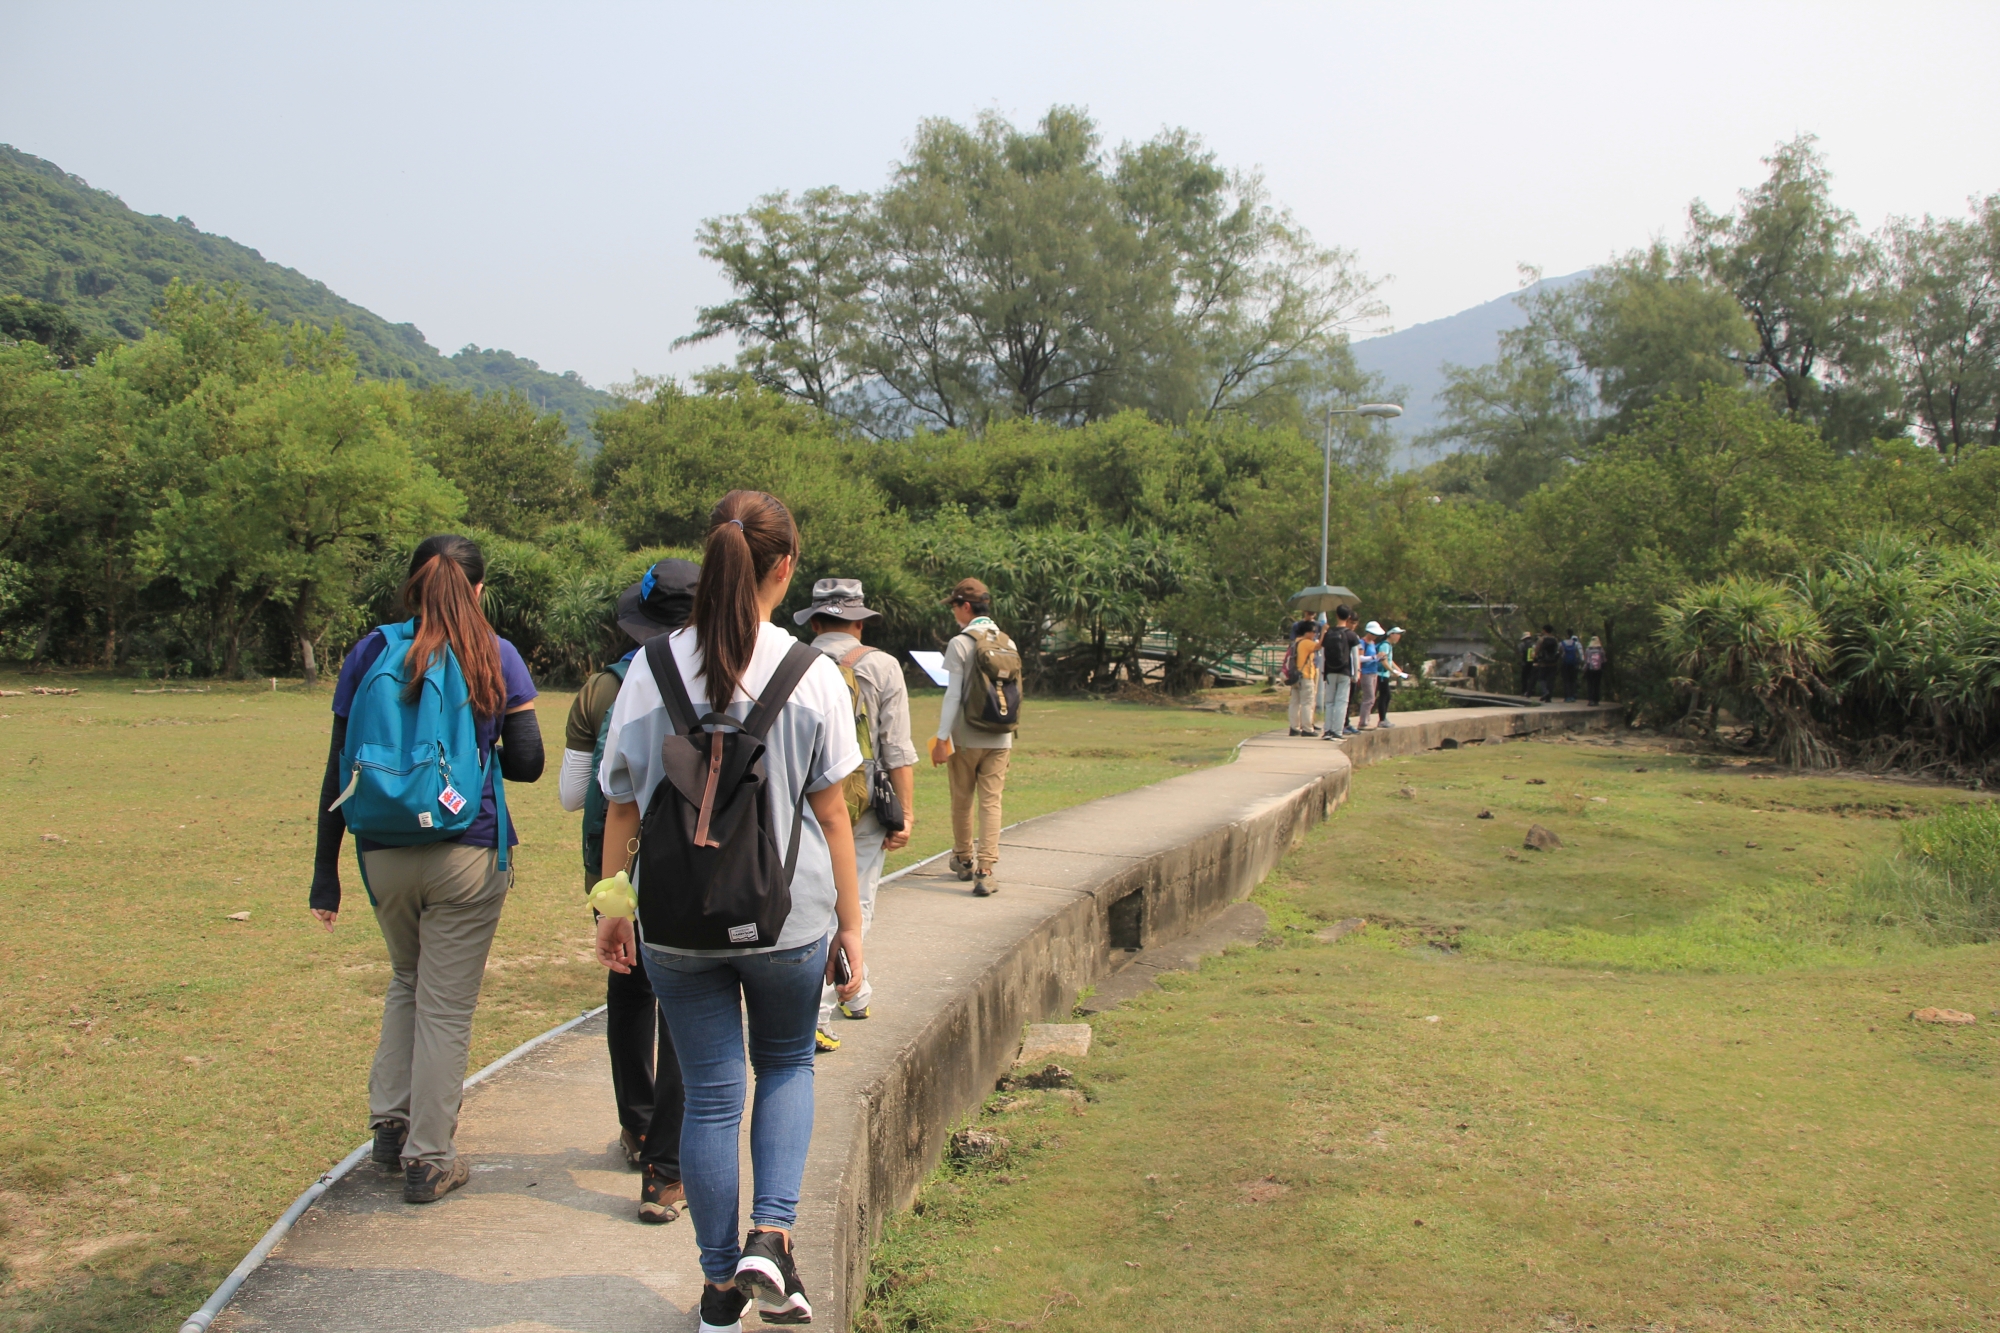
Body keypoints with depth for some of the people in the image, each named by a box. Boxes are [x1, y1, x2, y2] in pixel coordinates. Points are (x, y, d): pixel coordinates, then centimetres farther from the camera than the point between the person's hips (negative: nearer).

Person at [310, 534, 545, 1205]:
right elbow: (526, 764, -2)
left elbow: (340, 769, 2)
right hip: (468, 854, -2)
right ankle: (428, 1160, 14)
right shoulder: (496, 655, -2)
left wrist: (325, 871, 7)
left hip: (384, 854, 3)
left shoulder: (370, 652, 2)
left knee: (406, 981, 26)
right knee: (447, 1005, 7)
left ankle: (390, 1123, 23)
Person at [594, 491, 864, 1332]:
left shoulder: (651, 668, -4)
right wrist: (850, 926, 3)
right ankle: (771, 1238, 6)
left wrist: (610, 907, 11)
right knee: (787, 1065, 22)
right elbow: (831, 815, -5)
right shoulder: (813, 676, -9)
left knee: (710, 1094, 13)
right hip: (789, 916, -1)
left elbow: (622, 805, 0)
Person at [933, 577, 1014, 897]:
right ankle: (985, 872, -5)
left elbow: (953, 695, -13)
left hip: (966, 737, -4)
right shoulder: (1007, 643, 5)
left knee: (962, 801, 14)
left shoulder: (960, 643, -10)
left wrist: (941, 738, -9)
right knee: (990, 803, 2)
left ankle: (964, 860, 29)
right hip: (999, 738, 4)